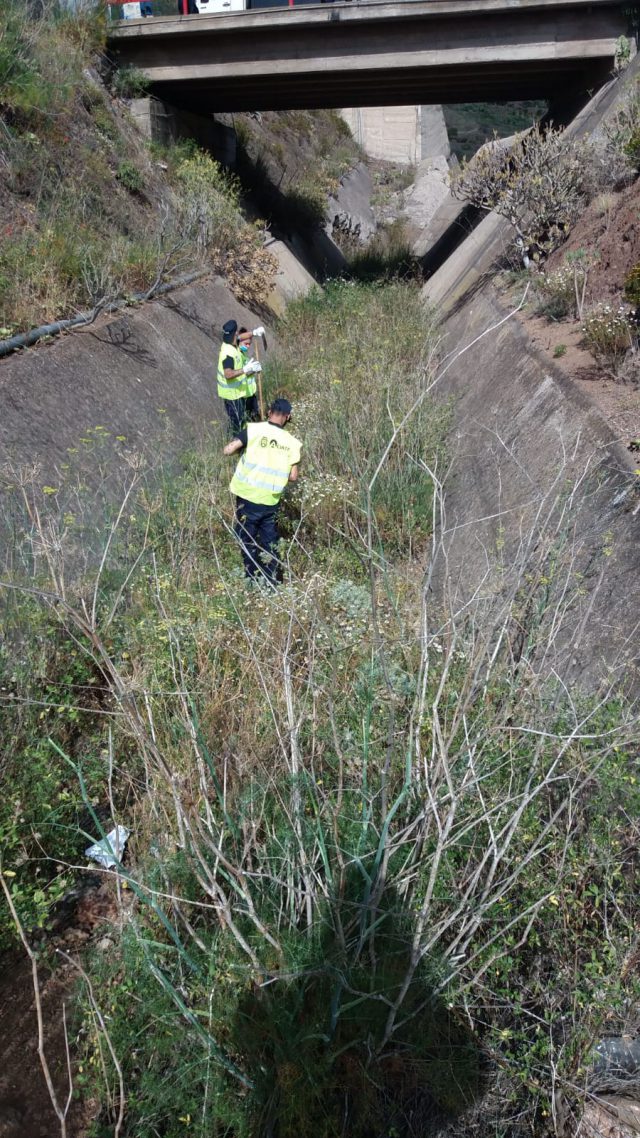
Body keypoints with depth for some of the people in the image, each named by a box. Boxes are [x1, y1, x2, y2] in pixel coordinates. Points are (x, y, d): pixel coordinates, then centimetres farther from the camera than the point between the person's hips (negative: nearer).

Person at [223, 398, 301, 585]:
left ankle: (254, 580, 18)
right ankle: (272, 582, 22)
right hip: (271, 501, 2)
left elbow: (228, 450, -13)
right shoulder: (292, 442, 0)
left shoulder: (253, 429, -8)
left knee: (247, 540, 12)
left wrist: (243, 448, 7)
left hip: (248, 497, -2)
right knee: (270, 542, 17)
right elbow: (293, 477, -2)